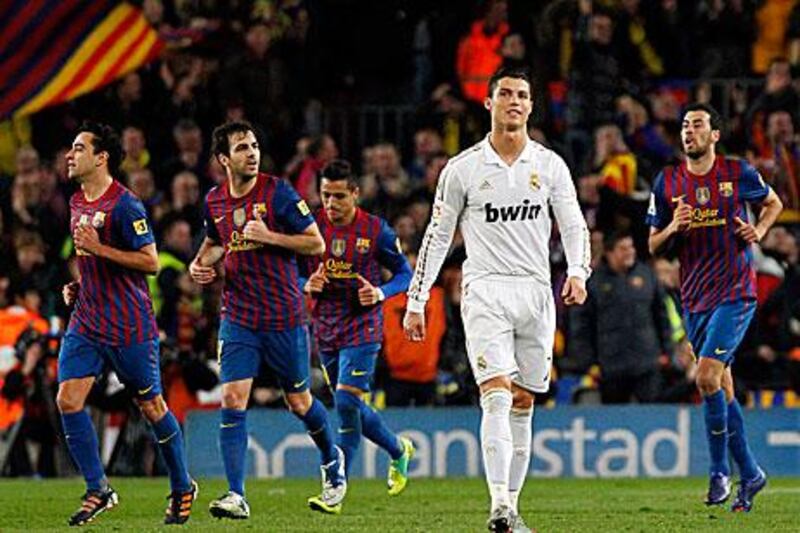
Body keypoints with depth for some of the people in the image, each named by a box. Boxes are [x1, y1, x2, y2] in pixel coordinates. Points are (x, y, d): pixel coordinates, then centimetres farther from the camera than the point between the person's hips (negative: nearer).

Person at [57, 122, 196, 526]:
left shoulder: (124, 205, -15)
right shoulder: (76, 203, 11)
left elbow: (150, 262, -17)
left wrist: (99, 249, -22)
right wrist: (77, 286, 11)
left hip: (129, 326, -7)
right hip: (86, 321, 7)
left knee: (151, 406, 4)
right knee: (68, 400, -8)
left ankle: (183, 488, 22)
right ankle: (98, 490, 0)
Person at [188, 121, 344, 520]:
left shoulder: (277, 192, -10)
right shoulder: (214, 201, 4)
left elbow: (316, 244, -8)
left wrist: (268, 236, -19)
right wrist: (200, 263, 4)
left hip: (284, 317, -3)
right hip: (238, 318, 3)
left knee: (298, 401, 10)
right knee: (232, 402, -11)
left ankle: (332, 458, 40)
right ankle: (236, 497, -13)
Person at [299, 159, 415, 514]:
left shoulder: (375, 230, -8)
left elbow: (405, 272, 2)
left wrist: (381, 293, -17)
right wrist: (307, 285, -13)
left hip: (362, 328, -5)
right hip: (326, 329, 5)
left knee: (346, 402, -17)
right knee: (351, 408, 12)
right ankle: (398, 450, 40)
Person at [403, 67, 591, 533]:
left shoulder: (549, 165, 8)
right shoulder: (463, 169, 3)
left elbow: (574, 224, 8)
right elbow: (438, 236, 8)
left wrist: (578, 272, -12)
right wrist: (417, 300, 6)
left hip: (536, 291, 3)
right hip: (485, 290, -3)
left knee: (523, 403, 5)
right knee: (497, 394, -17)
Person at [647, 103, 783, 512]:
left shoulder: (738, 173, -1)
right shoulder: (667, 182, 6)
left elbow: (773, 203, 17)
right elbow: (653, 246, 10)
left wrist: (759, 230, -2)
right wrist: (673, 227, -10)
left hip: (736, 293, -4)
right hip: (694, 298, 4)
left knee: (708, 377, -19)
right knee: (722, 390, 7)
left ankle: (720, 470, -6)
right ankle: (750, 474, 19)